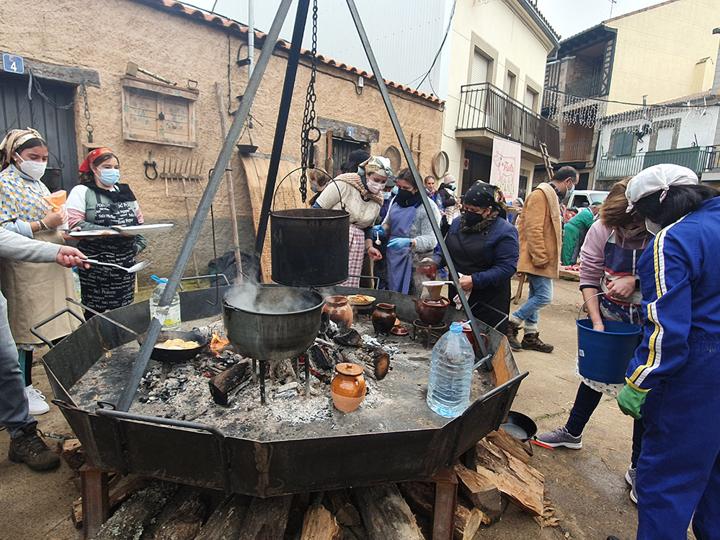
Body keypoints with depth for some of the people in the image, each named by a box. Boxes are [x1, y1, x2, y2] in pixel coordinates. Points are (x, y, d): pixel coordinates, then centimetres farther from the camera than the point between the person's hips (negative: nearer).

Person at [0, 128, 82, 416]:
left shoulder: (39, 184, 17)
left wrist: (64, 231, 10)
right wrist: (45, 224, -22)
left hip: (52, 268, 7)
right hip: (24, 270, -7)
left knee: (59, 327, 11)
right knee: (25, 330, 2)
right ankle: (25, 389, 16)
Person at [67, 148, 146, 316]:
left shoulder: (125, 192, 16)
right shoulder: (82, 191, 0)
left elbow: (139, 221, 19)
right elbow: (75, 224, -13)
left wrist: (139, 244, 4)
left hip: (125, 263, 4)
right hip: (95, 265, -4)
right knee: (95, 312, 1)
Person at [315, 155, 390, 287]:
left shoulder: (377, 200, 8)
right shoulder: (344, 184, -10)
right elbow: (317, 210, -7)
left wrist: (369, 246, 4)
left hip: (356, 246, 5)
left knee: (350, 286, 1)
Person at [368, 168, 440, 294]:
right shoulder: (396, 200, 9)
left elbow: (431, 239, -17)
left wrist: (409, 242, -32)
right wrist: (382, 229, 0)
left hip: (413, 261, -6)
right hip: (393, 258, 6)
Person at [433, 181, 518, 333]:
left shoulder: (505, 231, -12)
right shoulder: (457, 223, 6)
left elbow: (506, 268, -19)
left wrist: (475, 280, -26)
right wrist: (435, 261, -5)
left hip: (489, 303, -5)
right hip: (457, 297, 5)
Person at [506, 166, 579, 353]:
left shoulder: (552, 196, 18)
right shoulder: (541, 194, -13)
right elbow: (533, 229, -21)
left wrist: (548, 257, 20)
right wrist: (540, 257, -22)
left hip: (543, 259, 10)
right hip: (539, 259, -10)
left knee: (536, 296, 12)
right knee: (544, 296, -10)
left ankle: (530, 335, 19)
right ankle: (510, 323, 0)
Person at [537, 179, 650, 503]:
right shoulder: (602, 229, -14)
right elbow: (588, 278, -9)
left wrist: (637, 281, -26)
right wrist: (596, 322, -14)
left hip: (648, 326, -2)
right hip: (608, 317, 3)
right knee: (595, 374, 19)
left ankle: (638, 468, 23)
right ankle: (572, 433, 40)